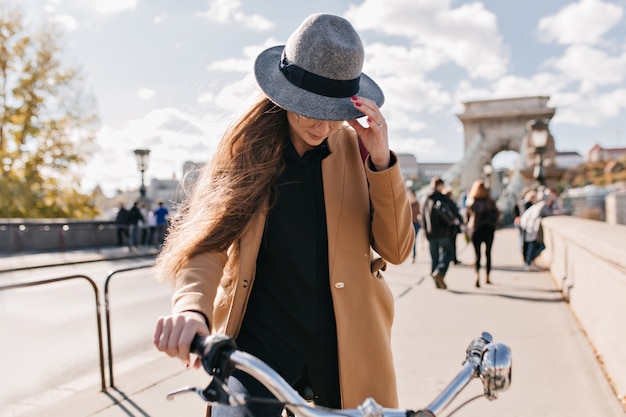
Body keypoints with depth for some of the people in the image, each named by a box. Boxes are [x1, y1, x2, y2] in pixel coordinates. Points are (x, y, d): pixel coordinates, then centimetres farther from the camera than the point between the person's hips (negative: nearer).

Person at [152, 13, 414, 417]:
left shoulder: (356, 148, -1)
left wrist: (381, 160, -18)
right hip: (257, 343, -1)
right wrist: (192, 307, -31)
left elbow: (396, 249, -6)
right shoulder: (248, 147, -3)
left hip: (340, 349, 2)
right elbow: (208, 237, -11)